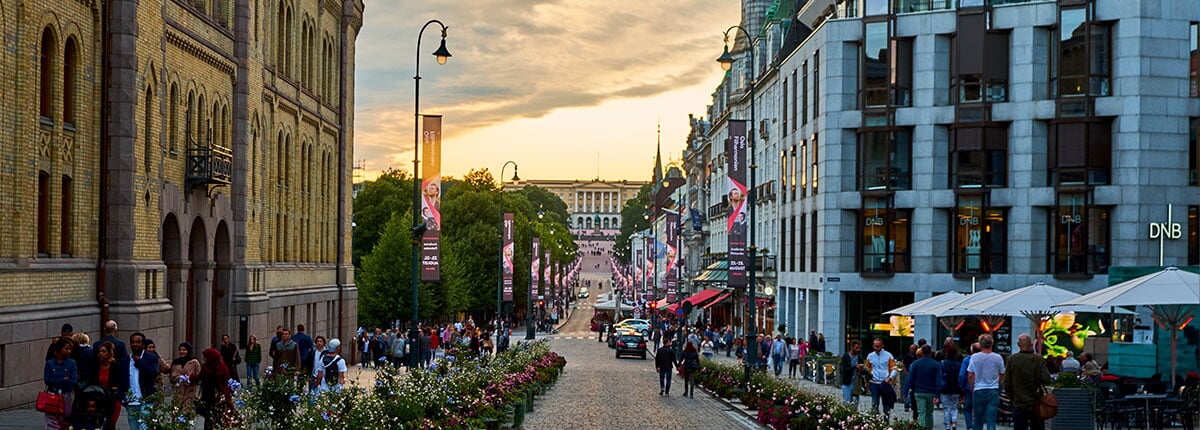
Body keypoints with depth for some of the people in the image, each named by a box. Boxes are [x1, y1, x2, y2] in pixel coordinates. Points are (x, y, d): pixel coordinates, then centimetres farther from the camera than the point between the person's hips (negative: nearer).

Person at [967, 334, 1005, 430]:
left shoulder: (975, 357, -5)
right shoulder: (998, 358, -1)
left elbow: (970, 376, -4)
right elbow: (1002, 376, 8)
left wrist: (972, 389, 10)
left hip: (979, 391, 0)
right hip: (994, 391, 1)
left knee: (978, 420, 11)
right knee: (991, 420, -2)